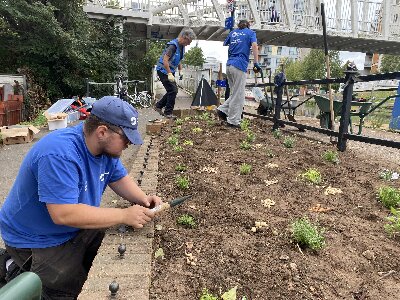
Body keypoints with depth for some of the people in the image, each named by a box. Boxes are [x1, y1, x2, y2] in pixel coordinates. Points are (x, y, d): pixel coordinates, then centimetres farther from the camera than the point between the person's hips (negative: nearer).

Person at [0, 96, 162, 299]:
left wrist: (142, 199, -14)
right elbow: (63, 214, -38)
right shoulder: (60, 154, -34)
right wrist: (124, 215, -35)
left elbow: (119, 178, 5)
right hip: (36, 240, -7)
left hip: (80, 228, 7)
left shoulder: (107, 146, -8)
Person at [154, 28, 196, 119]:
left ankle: (158, 106, 24)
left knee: (173, 90, 12)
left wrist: (180, 71, 10)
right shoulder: (173, 45, -21)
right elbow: (165, 60, -26)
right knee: (172, 91, -12)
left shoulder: (182, 46, 8)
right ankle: (168, 113, -1)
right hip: (164, 71, -10)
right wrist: (170, 74, -29)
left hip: (170, 71, 10)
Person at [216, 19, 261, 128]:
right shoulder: (250, 32, 8)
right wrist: (256, 63, -11)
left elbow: (224, 45, 22)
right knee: (238, 96, -2)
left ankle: (222, 110, 9)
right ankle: (233, 121, -1)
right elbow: (254, 45, -7)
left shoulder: (233, 32, 21)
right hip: (240, 66, -6)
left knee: (235, 93, 17)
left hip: (229, 65, 6)